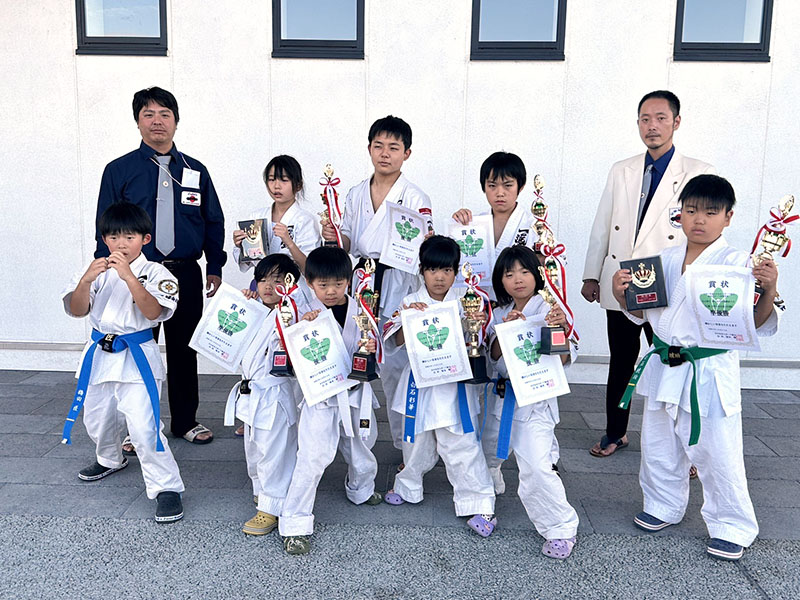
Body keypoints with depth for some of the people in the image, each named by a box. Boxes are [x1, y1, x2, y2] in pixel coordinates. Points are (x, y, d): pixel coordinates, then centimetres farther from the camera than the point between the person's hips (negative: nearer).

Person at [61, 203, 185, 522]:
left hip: (137, 357, -6)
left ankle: (167, 487, -3)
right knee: (97, 419, 23)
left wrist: (128, 276, -32)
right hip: (99, 355, 6)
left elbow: (153, 311, -24)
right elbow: (76, 310, -5)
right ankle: (110, 459, 54)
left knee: (143, 425, -16)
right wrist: (87, 280, -22)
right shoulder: (97, 270, 3)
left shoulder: (154, 272, -10)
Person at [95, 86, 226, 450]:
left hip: (186, 275, 2)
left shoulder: (195, 171, 9)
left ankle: (185, 421, 26)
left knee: (184, 350, 11)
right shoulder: (119, 171, 2)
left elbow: (214, 223, 11)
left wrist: (215, 267, 3)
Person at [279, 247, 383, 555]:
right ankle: (294, 523, 4)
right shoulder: (307, 314, -7)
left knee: (362, 451, 21)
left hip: (355, 393, 4)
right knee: (312, 457, -10)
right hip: (320, 396, -3)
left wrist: (371, 350, -20)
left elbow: (367, 360, 3)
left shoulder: (360, 312, -1)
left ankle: (361, 490, 52)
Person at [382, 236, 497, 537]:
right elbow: (399, 341, -8)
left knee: (461, 446, -2)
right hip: (419, 382, 2)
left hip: (453, 385, -2)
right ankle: (408, 487, 42)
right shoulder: (412, 302, -1)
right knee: (416, 441, 19)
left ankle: (480, 504, 11)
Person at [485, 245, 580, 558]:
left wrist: (561, 329, -30)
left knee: (536, 468, -15)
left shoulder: (549, 311, -9)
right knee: (487, 452, 23)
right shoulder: (500, 314, 6)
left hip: (536, 400, -6)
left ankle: (561, 528, 4)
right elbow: (495, 354, -6)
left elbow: (564, 359, -14)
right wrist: (507, 328, -21)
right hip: (503, 397, 6)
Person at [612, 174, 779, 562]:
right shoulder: (666, 260, 5)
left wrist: (769, 292, -29)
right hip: (664, 369, 5)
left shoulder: (737, 263, -10)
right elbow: (642, 312, 13)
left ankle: (733, 528, 26)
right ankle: (664, 507, 40)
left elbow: (757, 324, -12)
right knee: (658, 447, 18)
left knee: (717, 454, 3)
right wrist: (622, 294, -5)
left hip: (710, 373, -5)